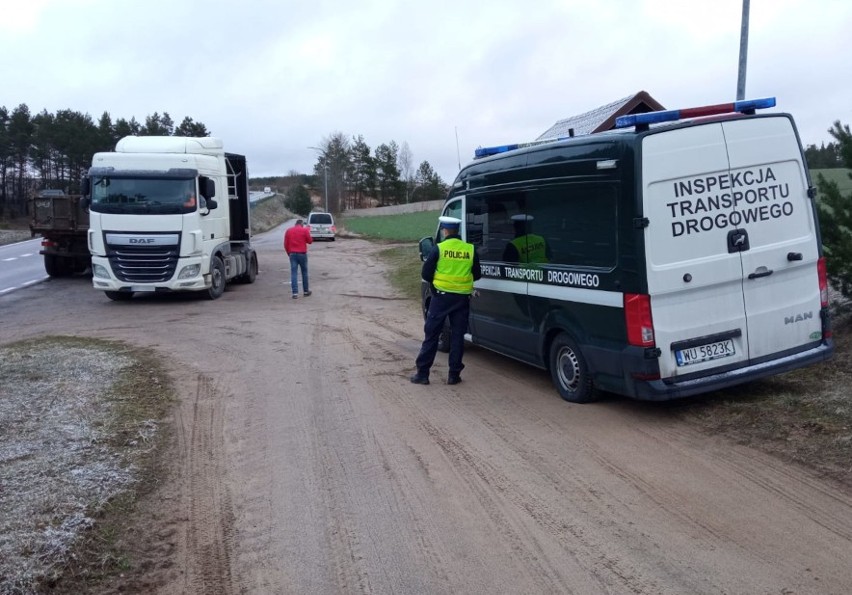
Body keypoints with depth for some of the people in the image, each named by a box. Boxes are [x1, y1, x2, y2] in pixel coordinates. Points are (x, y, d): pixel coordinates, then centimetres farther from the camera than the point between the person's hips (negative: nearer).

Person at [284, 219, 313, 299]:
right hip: (302, 253, -2)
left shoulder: (288, 231, 8)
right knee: (304, 272, 11)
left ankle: (295, 293, -8)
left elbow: (286, 244, 7)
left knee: (293, 273, -1)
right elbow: (310, 241, 5)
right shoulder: (305, 230, -2)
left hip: (292, 254, 2)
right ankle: (306, 291, 19)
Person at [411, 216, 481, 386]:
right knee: (457, 336, 10)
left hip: (441, 297, -2)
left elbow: (426, 274, -5)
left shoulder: (438, 249, -8)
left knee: (431, 335, 6)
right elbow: (477, 275, 8)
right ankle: (454, 375, 11)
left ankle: (422, 373, 8)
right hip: (462, 299, 2)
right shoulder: (470, 250, 0)